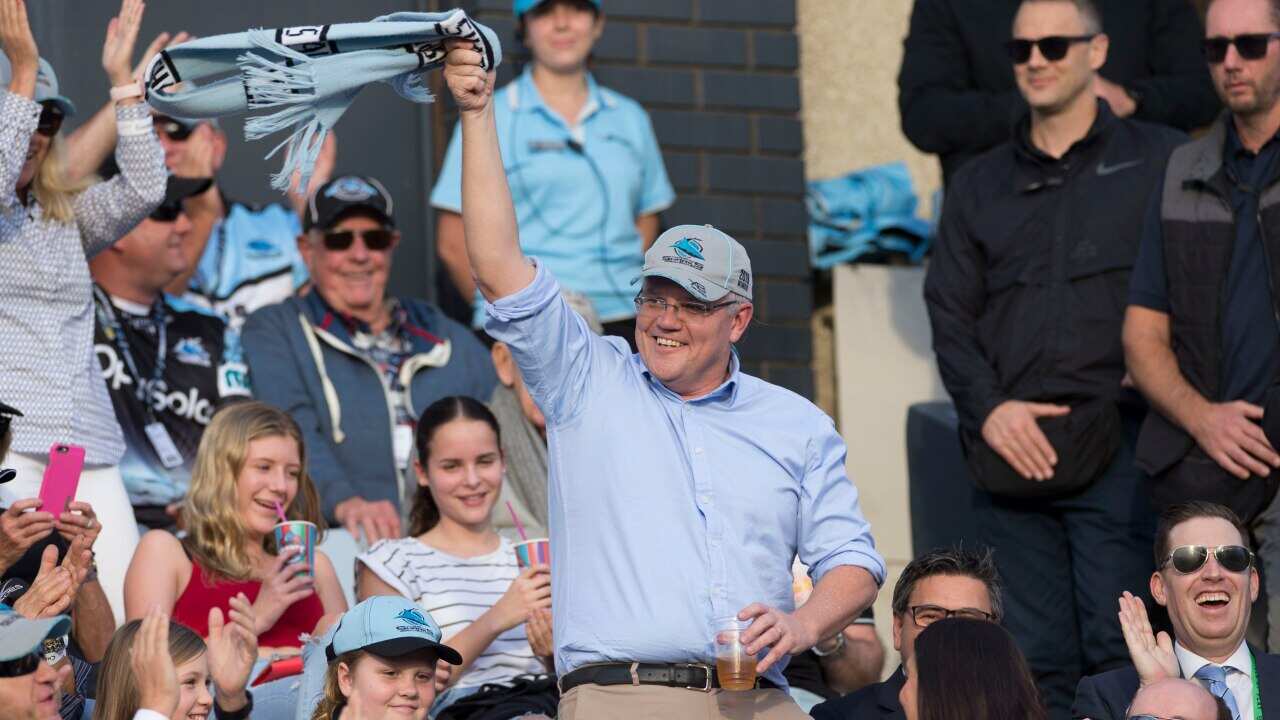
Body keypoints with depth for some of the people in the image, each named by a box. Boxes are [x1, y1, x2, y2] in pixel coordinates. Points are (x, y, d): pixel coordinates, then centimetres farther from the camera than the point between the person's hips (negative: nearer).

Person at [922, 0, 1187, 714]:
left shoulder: (1160, 161, 9)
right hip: (1014, 455, 4)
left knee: (1119, 649, -11)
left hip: (1118, 448, -3)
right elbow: (949, 311, 14)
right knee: (1035, 658, 2)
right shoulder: (980, 186, 19)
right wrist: (988, 409, -2)